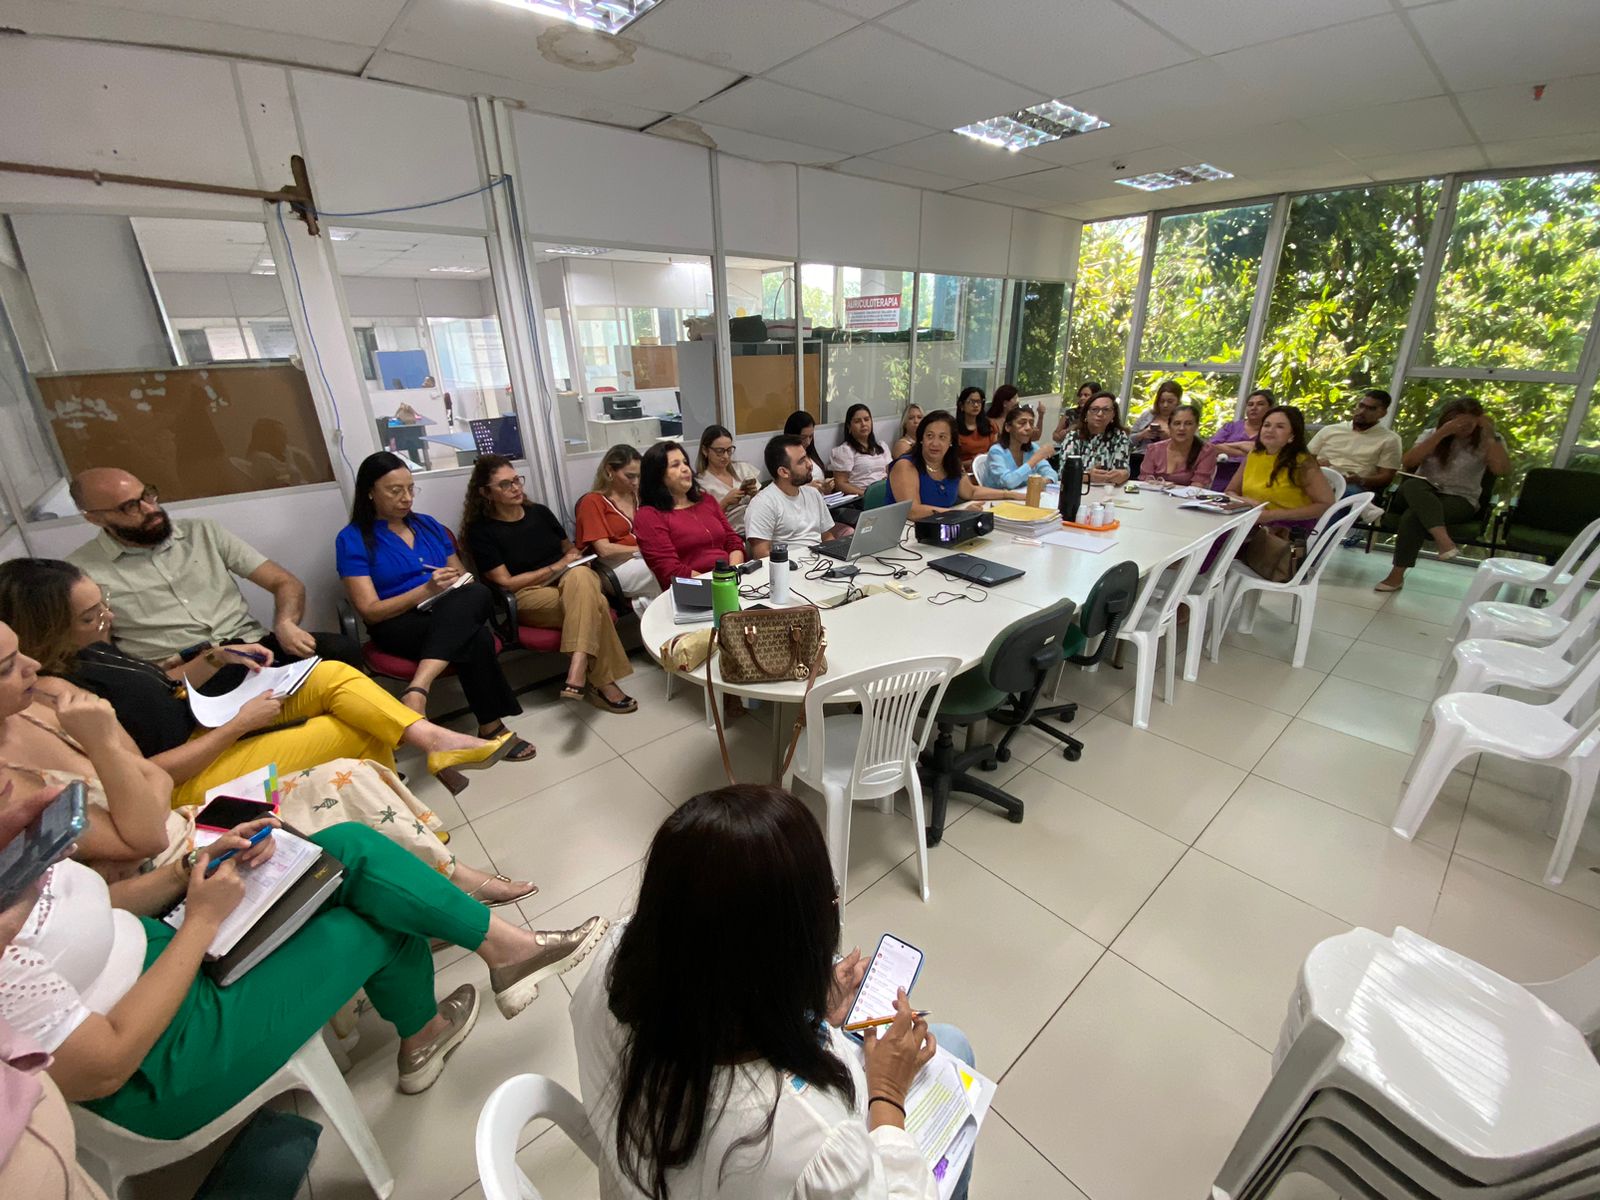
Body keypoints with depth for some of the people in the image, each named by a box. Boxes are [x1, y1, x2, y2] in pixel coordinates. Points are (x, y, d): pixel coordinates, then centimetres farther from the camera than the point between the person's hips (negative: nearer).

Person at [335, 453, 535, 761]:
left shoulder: (428, 524, 17)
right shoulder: (352, 539, 1)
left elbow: (463, 579, 23)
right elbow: (371, 612, -7)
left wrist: (458, 583, -3)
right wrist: (426, 589, -20)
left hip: (458, 611, 5)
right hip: (399, 625, -4)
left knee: (477, 593, -34)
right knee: (476, 639, -36)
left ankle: (418, 689, -43)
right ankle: (491, 727, -26)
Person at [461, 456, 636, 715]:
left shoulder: (540, 513, 14)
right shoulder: (481, 531, -1)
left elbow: (571, 550, 25)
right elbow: (506, 583, -7)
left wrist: (573, 564, 1)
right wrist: (556, 567, -9)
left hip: (572, 579, 4)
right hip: (527, 598, -4)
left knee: (580, 575, -36)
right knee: (594, 603, -34)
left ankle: (578, 673, -46)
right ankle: (602, 682, -29)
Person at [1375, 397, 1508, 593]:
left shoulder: (1486, 441, 3)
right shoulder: (1431, 434, 7)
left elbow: (1501, 469, -12)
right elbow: (1407, 463, -10)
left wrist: (1492, 435, -14)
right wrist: (1441, 434, -15)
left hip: (1460, 500, -2)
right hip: (1422, 494, 2)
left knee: (1413, 517, -35)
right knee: (1413, 485, -37)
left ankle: (1398, 573, -31)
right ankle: (1444, 540, -50)